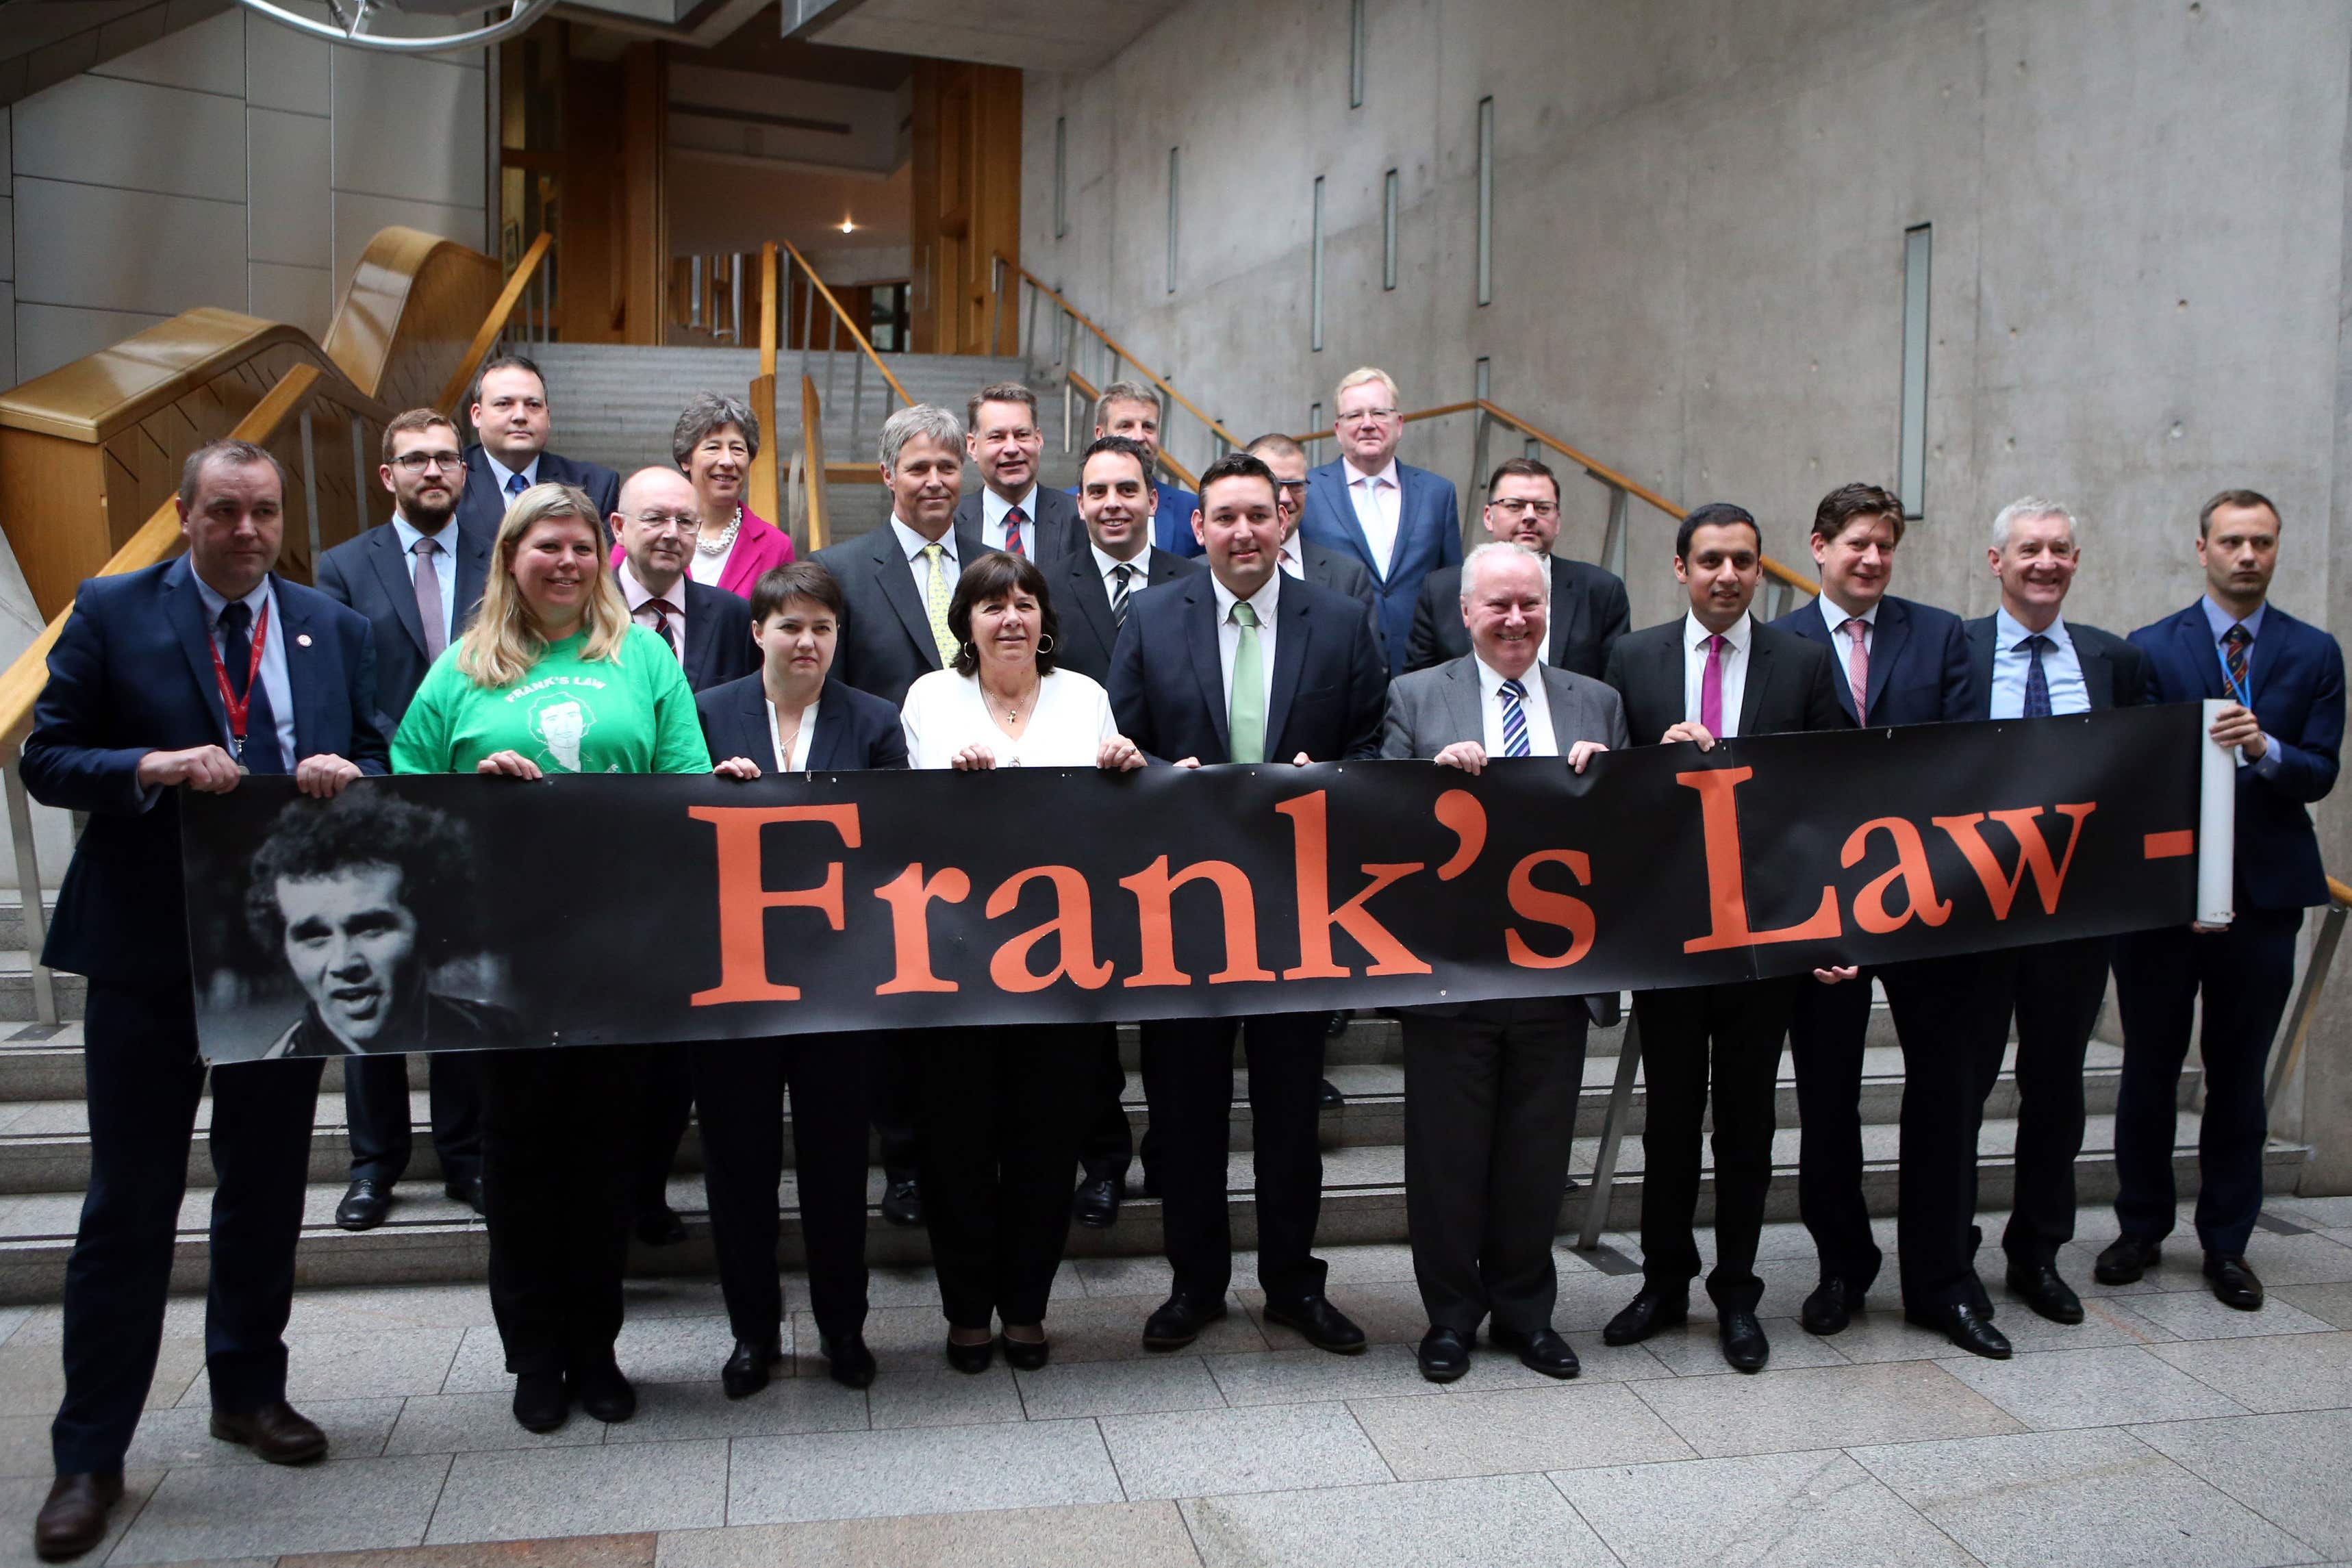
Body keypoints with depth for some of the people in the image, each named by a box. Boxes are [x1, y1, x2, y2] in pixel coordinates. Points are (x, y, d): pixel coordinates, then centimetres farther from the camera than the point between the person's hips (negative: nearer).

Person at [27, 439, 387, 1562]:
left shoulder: (334, 631, 7)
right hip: (147, 952, -3)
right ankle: (89, 1455, 15)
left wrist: (347, 776, -14)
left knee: (267, 1188, 16)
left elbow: (378, 769, 9)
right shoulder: (111, 614, -2)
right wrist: (154, 767, -22)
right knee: (129, 1205, 3)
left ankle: (248, 1390, 35)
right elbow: (46, 759, -4)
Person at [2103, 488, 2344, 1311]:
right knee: (2150, 1069, 8)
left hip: (2264, 894, 1)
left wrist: (2264, 749, -21)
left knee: (2238, 1076, 8)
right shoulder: (2149, 648, 1)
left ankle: (2227, 1243, 19)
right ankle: (2142, 1229, 22)